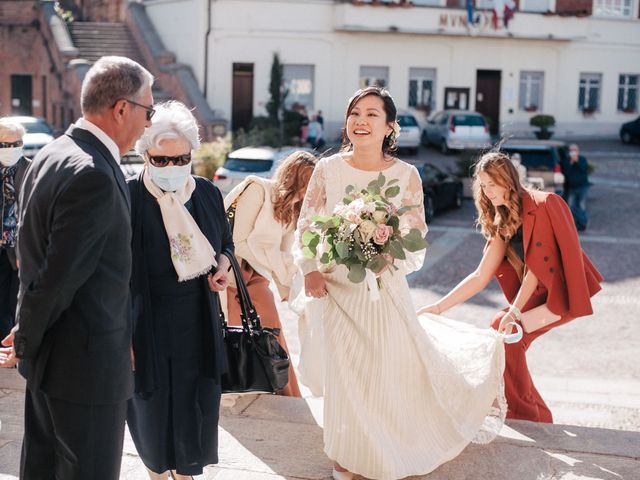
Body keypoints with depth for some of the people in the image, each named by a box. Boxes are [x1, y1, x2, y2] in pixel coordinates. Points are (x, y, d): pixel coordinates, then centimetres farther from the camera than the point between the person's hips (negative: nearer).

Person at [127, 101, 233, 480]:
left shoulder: (208, 194, 0)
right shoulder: (129, 198, -14)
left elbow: (226, 244, 17)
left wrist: (222, 268, -5)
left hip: (198, 321, 4)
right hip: (149, 321, -3)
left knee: (196, 401, 10)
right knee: (153, 402, 10)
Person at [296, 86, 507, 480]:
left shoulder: (406, 175, -9)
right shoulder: (328, 169, -5)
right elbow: (306, 226, 3)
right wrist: (311, 269, -10)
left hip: (385, 290, -1)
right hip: (337, 289, 1)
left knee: (391, 370, 9)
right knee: (343, 372, 10)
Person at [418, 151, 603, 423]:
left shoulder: (544, 205, -16)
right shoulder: (501, 222, 7)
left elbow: (536, 266, -18)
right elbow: (480, 277, 5)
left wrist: (514, 311, -22)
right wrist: (438, 307, -1)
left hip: (563, 293, -8)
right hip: (538, 294, 8)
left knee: (505, 331, -18)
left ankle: (523, 416, -3)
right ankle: (539, 417, 15)